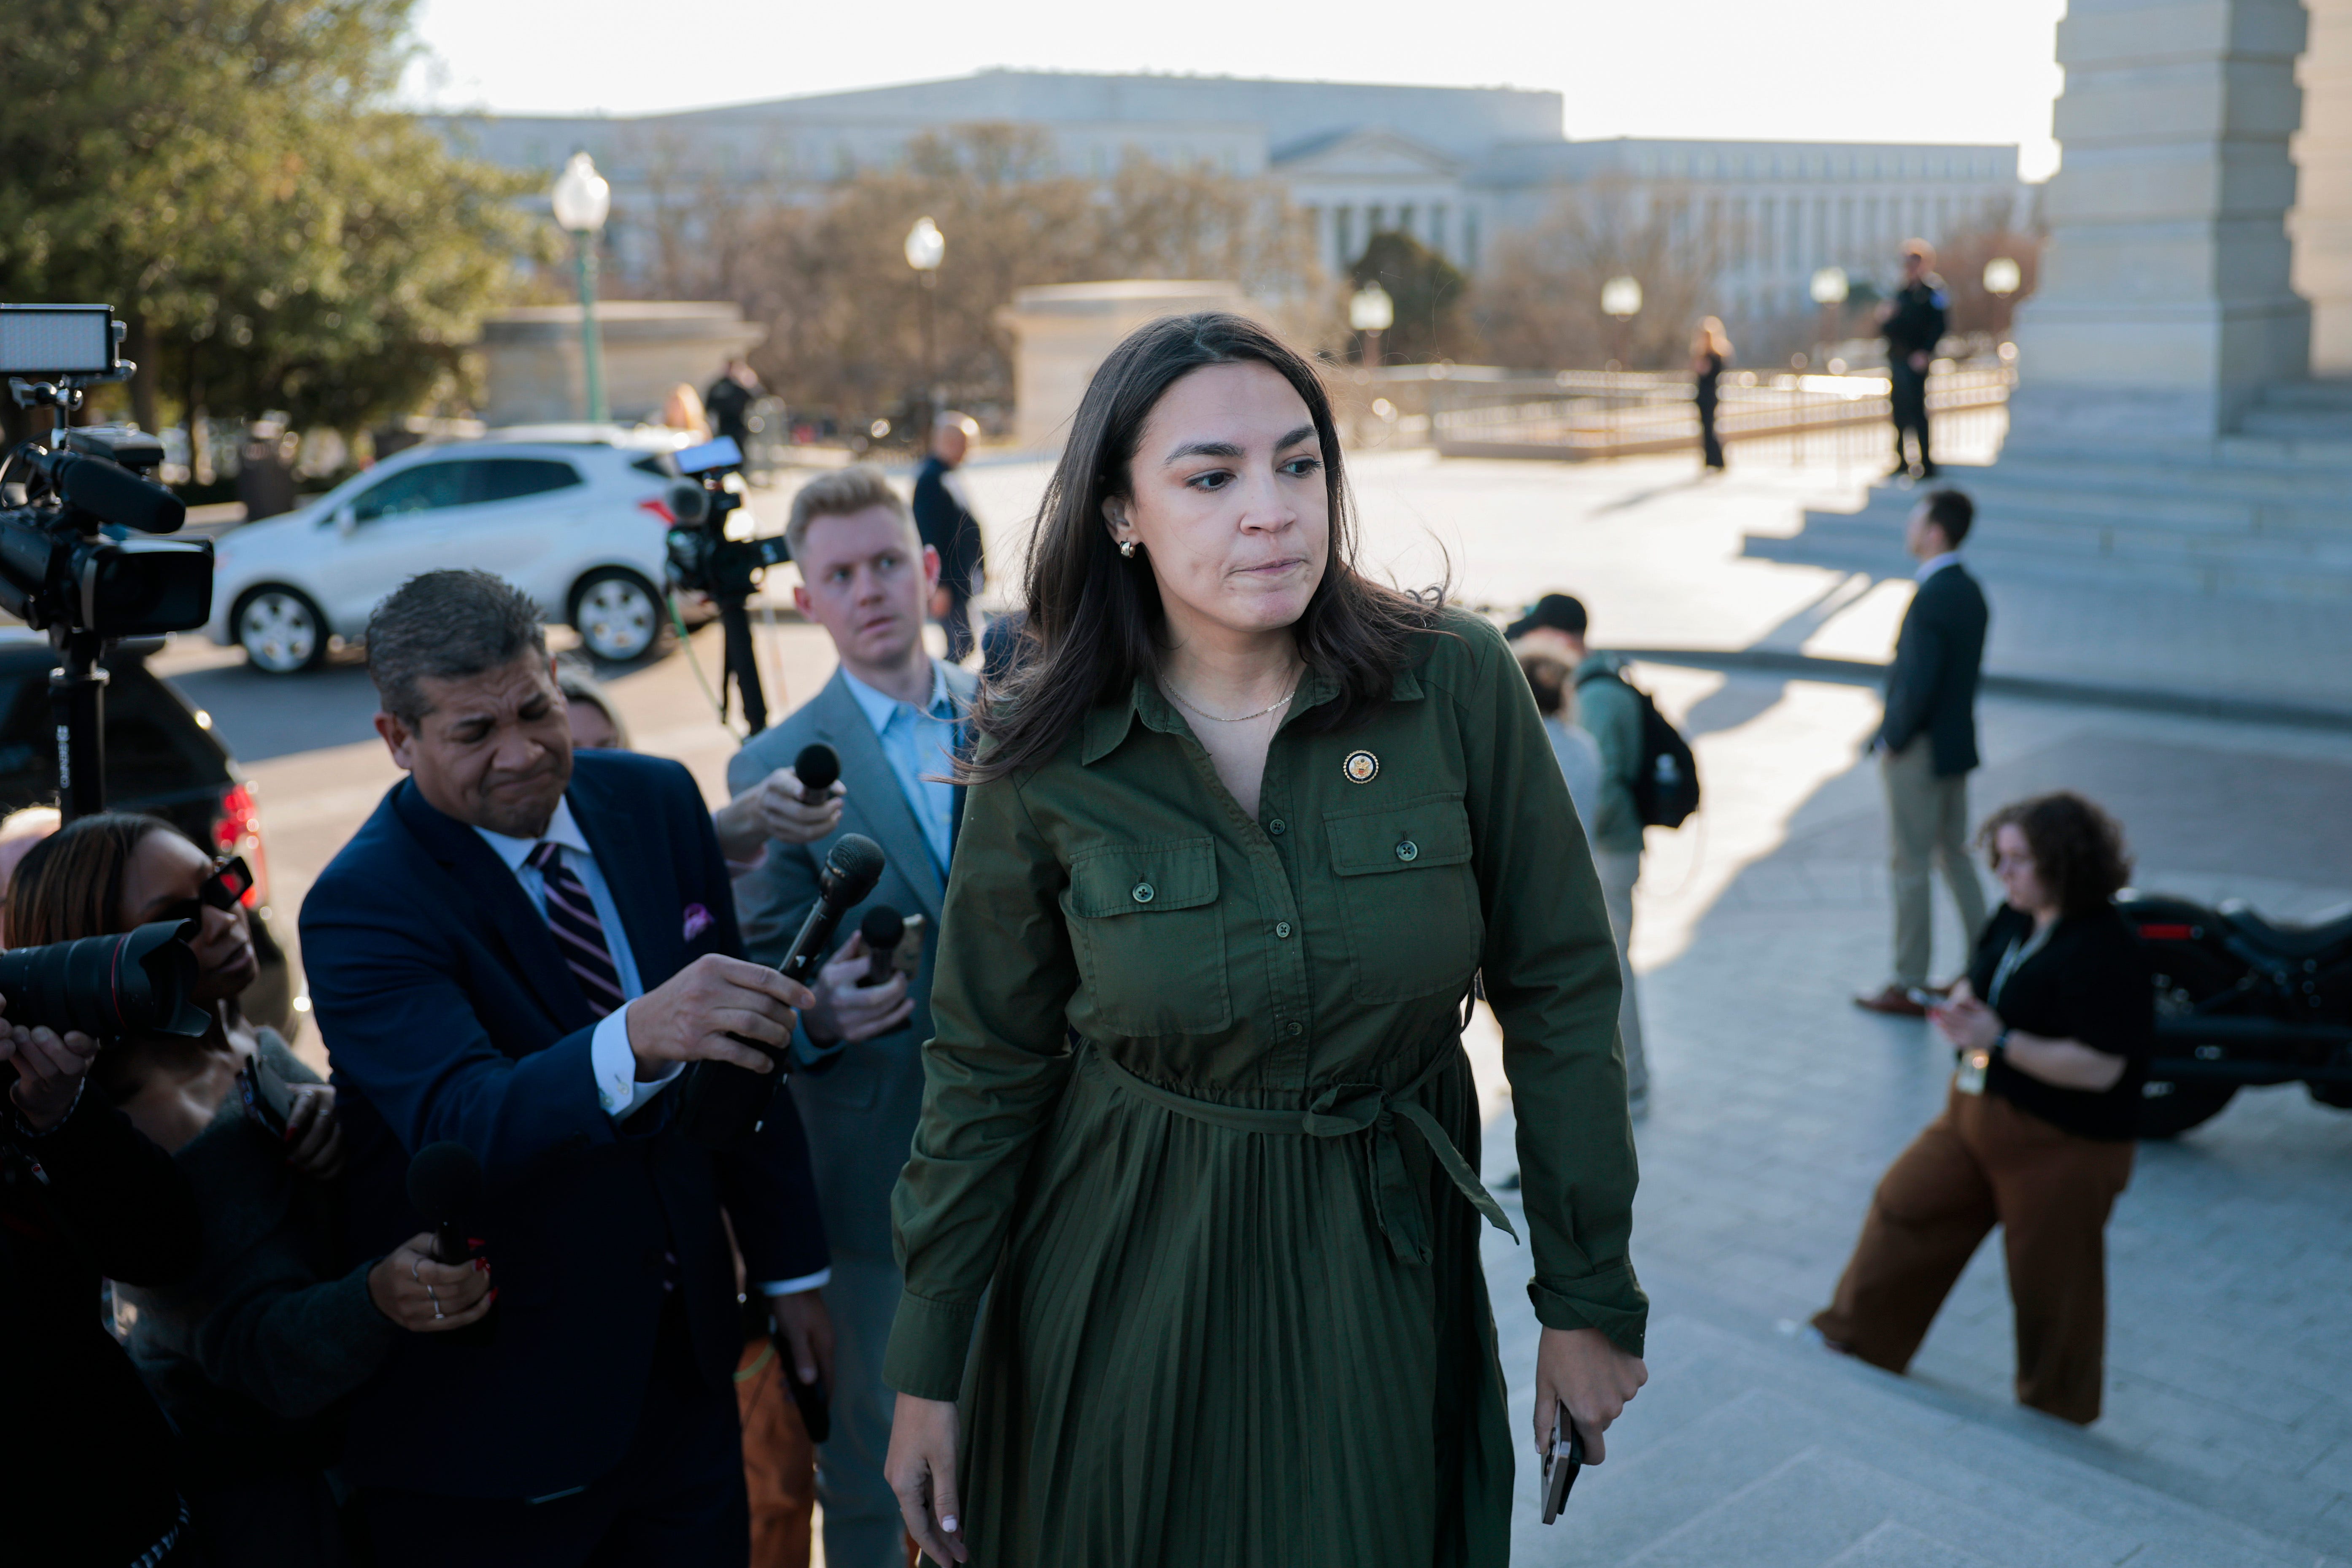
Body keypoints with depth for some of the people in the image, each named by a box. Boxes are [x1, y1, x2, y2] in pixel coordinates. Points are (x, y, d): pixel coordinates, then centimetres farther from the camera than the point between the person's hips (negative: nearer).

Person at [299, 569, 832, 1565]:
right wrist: (637, 1040, -52)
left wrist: (789, 1265, 10)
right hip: (499, 1402, -5)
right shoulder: (363, 909, -19)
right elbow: (462, 1127, -34)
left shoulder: (658, 803, -1)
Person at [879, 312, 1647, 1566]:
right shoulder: (1048, 759, -11)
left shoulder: (1457, 686, -13)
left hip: (1380, 1275, 0)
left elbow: (1559, 992, -6)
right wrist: (927, 1367, 0)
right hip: (1120, 1282, 0)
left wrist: (1587, 1296, -2)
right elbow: (986, 1067, -3)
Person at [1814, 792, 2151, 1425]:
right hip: (1978, 1113, 9)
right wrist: (1962, 1006, -7)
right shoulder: (2015, 920, 1)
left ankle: (2054, 1418, 30)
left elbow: (2100, 1067, -30)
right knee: (1903, 1208, 16)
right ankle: (1858, 1342, 34)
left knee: (2051, 1289, 8)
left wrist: (1999, 1040, -31)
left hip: (2060, 1146, -9)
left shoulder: (2104, 952, -26)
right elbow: (1980, 983, 17)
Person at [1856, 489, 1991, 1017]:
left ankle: (1909, 986, 8)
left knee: (1911, 866, 0)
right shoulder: (1970, 591, 7)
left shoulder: (1932, 598, -22)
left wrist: (1892, 741, -14)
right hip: (1957, 745, 9)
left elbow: (1919, 682, -26)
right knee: (1955, 854, 19)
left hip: (1920, 753, -9)